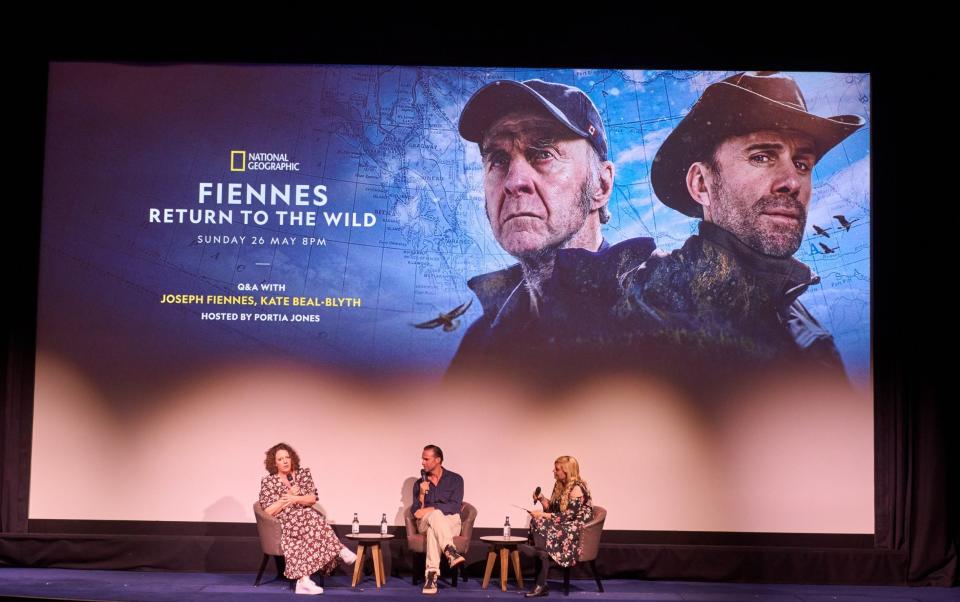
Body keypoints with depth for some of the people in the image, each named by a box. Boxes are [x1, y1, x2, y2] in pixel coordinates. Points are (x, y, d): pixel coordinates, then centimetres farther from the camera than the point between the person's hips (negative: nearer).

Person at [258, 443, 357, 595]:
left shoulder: (303, 473, 12)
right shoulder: (268, 482, 4)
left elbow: (312, 499, 4)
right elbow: (268, 511, -3)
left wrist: (295, 499, -14)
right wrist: (288, 496, -9)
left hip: (307, 518, 3)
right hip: (285, 523, -3)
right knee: (310, 516, -36)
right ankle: (339, 550, -35)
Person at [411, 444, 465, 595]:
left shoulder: (455, 479, 5)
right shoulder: (420, 483, 13)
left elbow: (455, 506, -8)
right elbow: (416, 513, 5)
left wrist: (430, 509, -18)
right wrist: (422, 494, -12)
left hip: (450, 521, -1)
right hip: (425, 523, 1)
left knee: (433, 528, -38)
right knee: (435, 516, -37)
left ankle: (431, 573, -49)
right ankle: (450, 551, -56)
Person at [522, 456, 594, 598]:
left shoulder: (577, 489, -14)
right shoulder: (560, 485, 14)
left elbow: (567, 516, -19)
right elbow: (553, 508, 18)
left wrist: (543, 515, -19)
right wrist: (542, 499, 2)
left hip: (576, 531, -8)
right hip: (562, 527, 8)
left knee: (541, 524, -28)